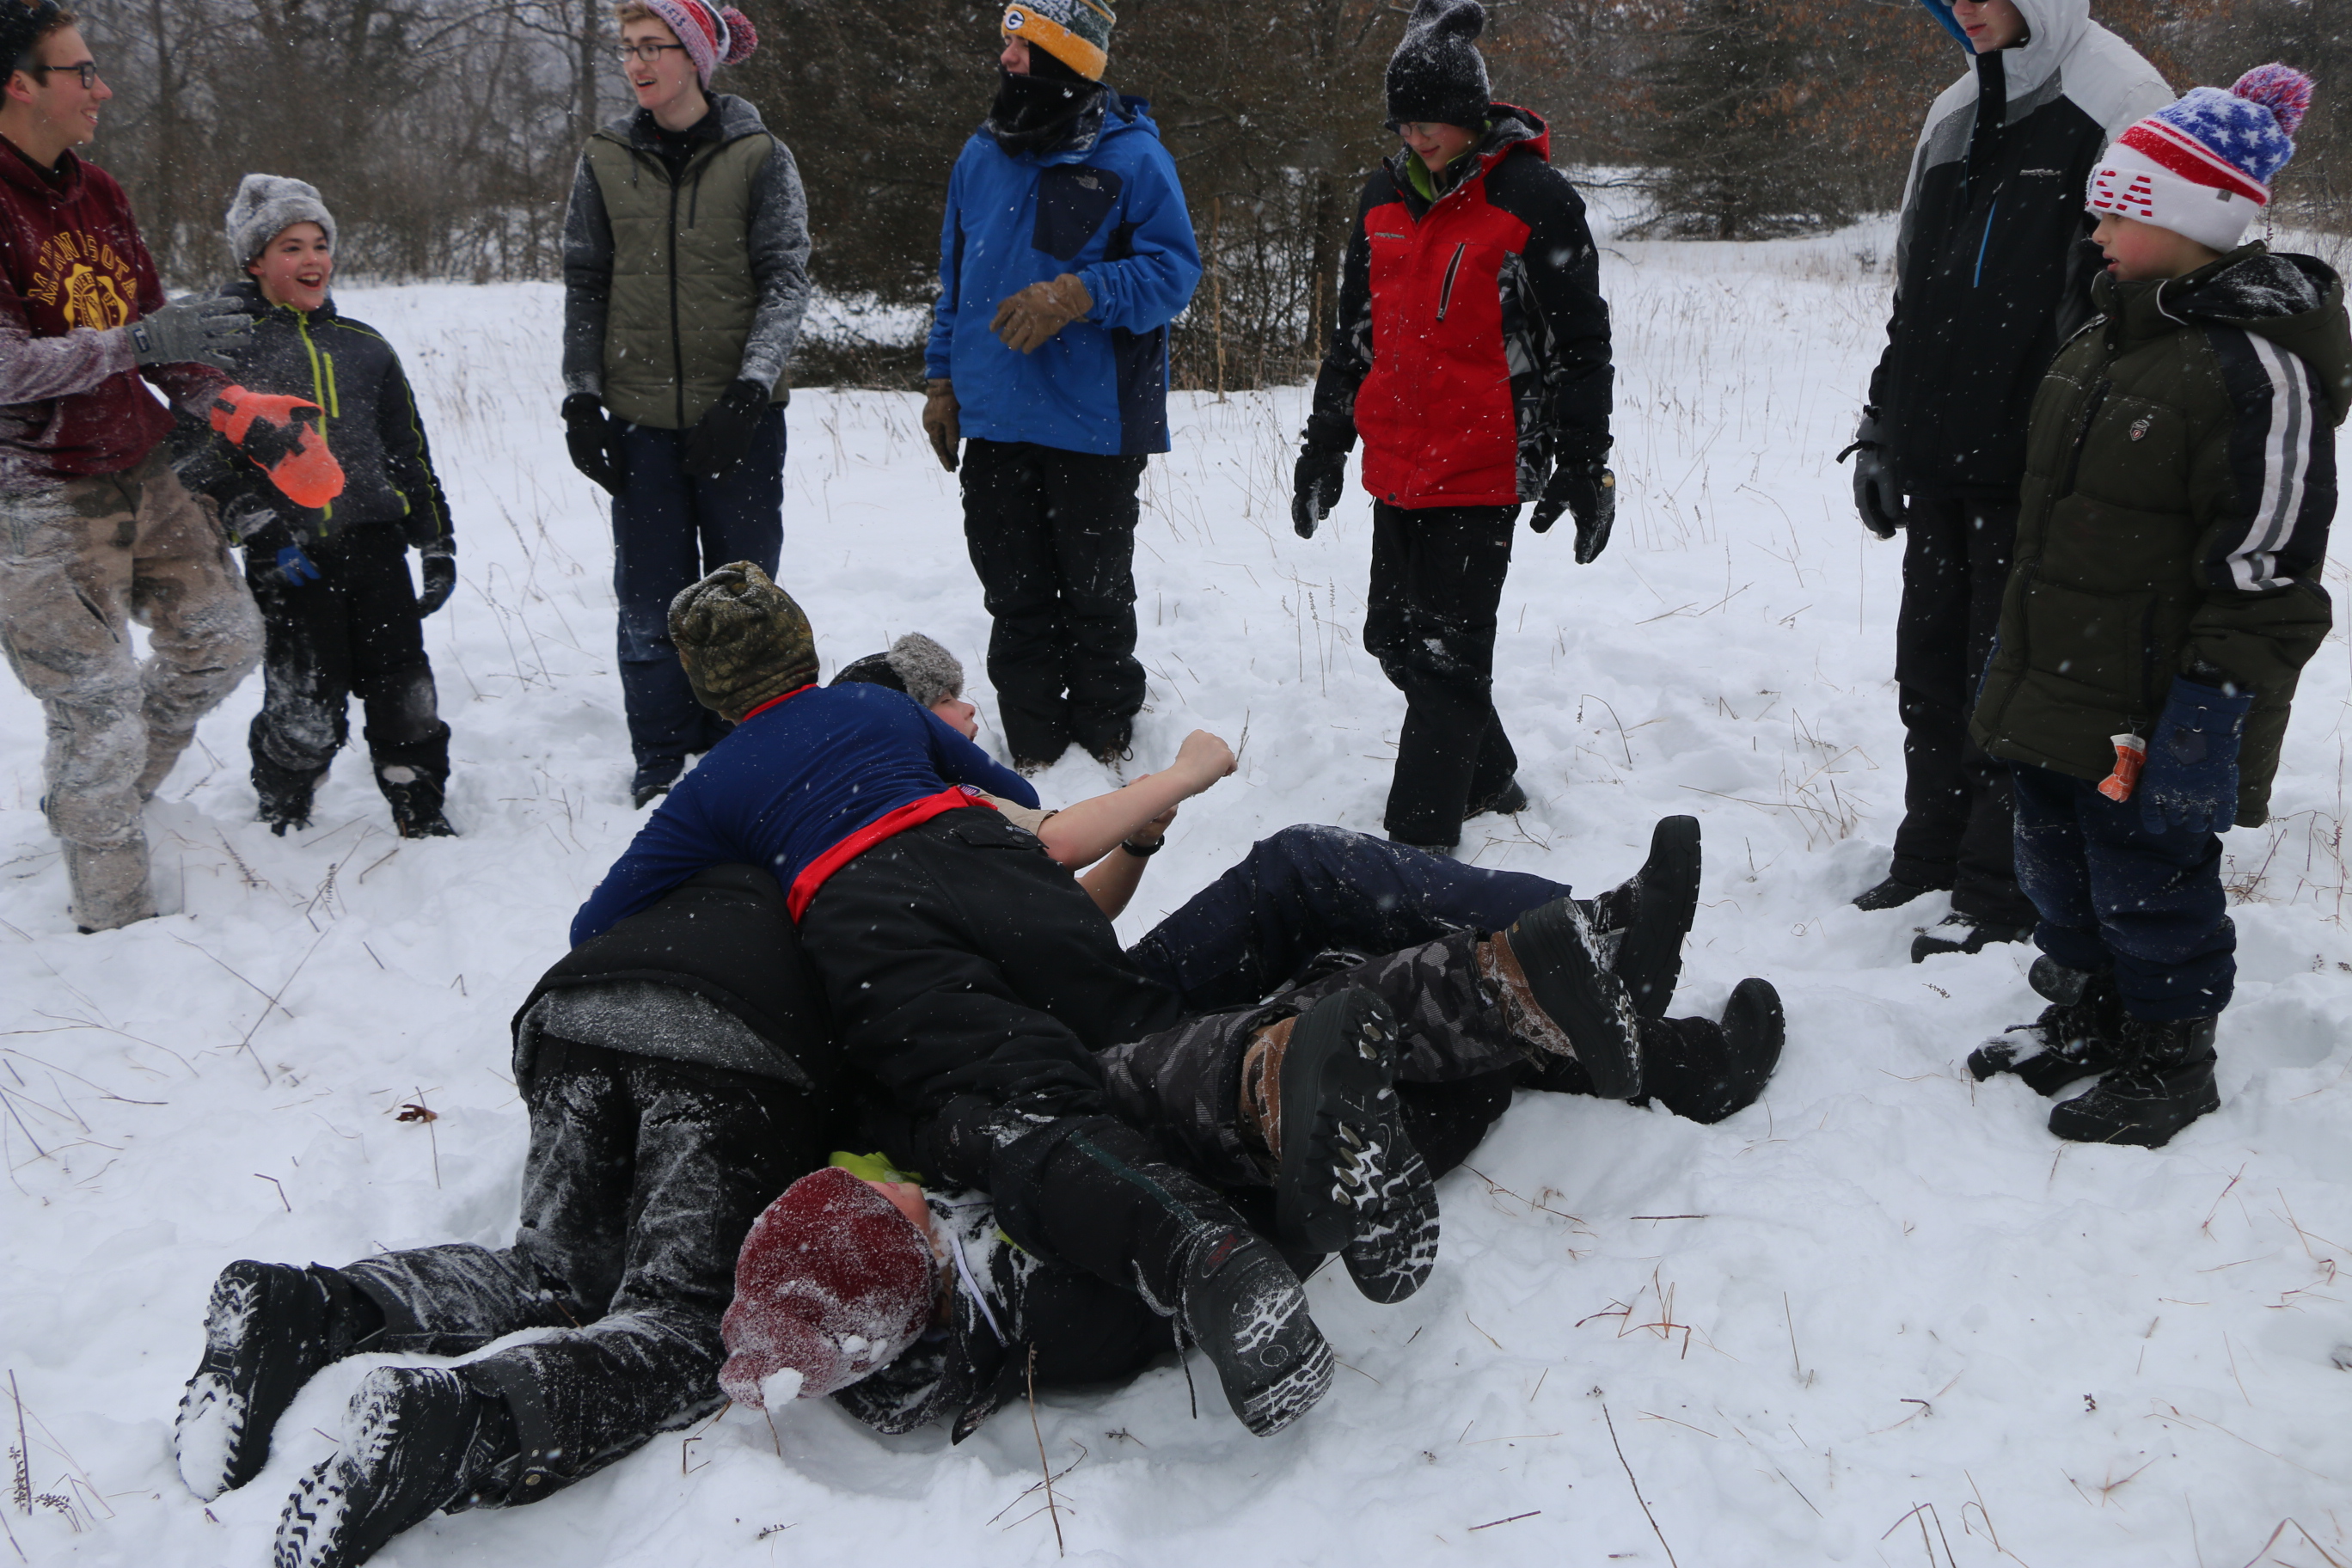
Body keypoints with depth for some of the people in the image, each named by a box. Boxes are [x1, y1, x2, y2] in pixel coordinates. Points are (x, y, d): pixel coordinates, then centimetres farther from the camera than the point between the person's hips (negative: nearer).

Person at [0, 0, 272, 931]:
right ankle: (115, 923, 13)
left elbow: (150, 325, 16)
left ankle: (88, 800, 34)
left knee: (224, 636, 14)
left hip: (141, 475, 8)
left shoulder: (95, 193, 10)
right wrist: (136, 343, -25)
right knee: (100, 707, -3)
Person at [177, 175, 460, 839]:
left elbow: (411, 454, 21)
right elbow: (203, 459, -2)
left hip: (375, 541, 4)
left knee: (406, 697, 0)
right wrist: (261, 536, -13)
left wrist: (438, 546, 15)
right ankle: (281, 822, 19)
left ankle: (423, 816, 17)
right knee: (307, 714, -6)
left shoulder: (364, 347, 19)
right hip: (289, 558, -4)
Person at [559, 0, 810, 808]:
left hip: (739, 411, -2)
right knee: (650, 599, 4)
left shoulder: (759, 157, -3)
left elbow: (786, 281, -6)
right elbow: (584, 286, 10)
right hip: (640, 415, 2)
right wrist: (580, 397, 2)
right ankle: (660, 762, 16)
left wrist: (749, 390, -18)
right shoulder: (606, 160, 5)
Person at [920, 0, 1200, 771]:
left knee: (1096, 592, 9)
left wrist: (1078, 296, -25)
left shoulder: (1130, 156, -8)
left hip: (1092, 426, -5)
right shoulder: (981, 155, 10)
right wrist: (942, 377, 14)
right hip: (994, 422, 5)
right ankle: (1033, 742, 22)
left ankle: (1105, 738, 25)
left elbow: (1174, 268, -12)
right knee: (1015, 592, 10)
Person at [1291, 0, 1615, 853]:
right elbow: (1354, 330, 19)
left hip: (1484, 470, -7)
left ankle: (1419, 835, -1)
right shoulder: (1385, 196, 11)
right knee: (1397, 637, 14)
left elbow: (1581, 342, -5)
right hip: (1398, 464, 7)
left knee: (1449, 652, -5)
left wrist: (1583, 468, -5)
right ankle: (1486, 776, 33)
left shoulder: (1534, 198, -8)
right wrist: (1324, 444, 19)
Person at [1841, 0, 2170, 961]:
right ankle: (1929, 859, 26)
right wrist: (1881, 429, 16)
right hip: (1939, 458, 7)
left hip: (2036, 467, -7)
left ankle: (2001, 893, 10)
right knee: (1930, 663, 13)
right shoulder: (1954, 115, 15)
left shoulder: (2119, 103, -8)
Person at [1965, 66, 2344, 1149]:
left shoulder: (2257, 365, -19)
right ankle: (2086, 1017, 38)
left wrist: (2208, 705, -22)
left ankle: (2168, 1062, 22)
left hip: (2155, 709, -9)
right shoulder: (2105, 339, 10)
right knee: (2058, 859, 19)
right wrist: (2019, 656, 20)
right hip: (2058, 686, 9)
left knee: (2149, 878, 4)